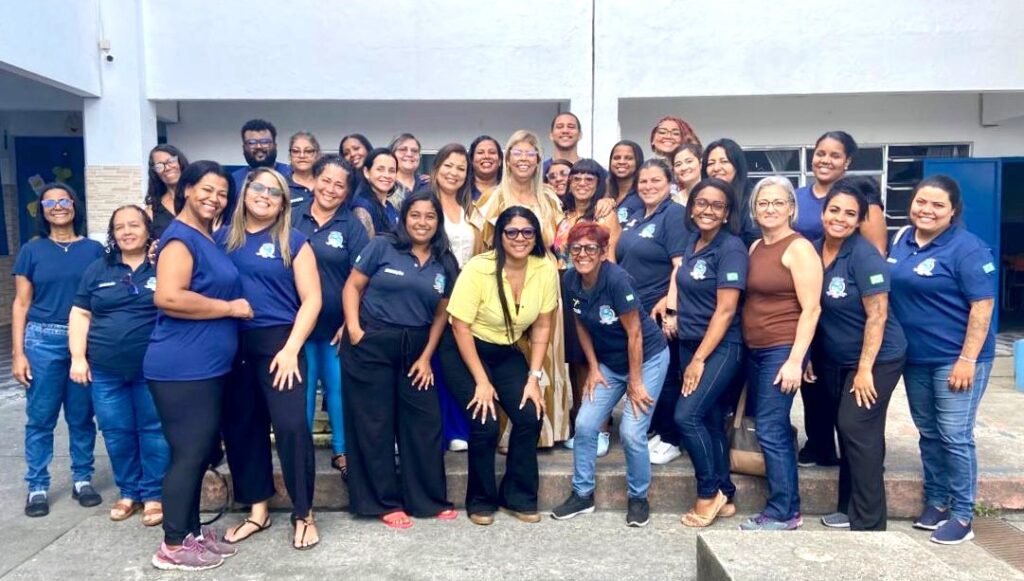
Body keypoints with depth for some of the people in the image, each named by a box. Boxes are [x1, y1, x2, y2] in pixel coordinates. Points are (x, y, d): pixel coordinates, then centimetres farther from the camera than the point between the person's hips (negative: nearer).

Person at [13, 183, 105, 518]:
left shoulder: (93, 249, 5)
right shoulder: (32, 250, 4)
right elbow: (21, 304, 4)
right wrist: (17, 353, -2)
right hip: (43, 342, 0)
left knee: (81, 416, 8)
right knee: (40, 418, 3)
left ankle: (82, 479, 21)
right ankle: (37, 487, 15)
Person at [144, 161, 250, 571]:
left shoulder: (209, 239, 16)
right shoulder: (180, 237, -13)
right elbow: (169, 297, -25)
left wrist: (233, 307, 12)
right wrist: (231, 308, -17)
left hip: (208, 365, 10)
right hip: (183, 367, -9)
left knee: (203, 450, 15)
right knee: (189, 453, -2)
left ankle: (191, 530, 28)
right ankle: (172, 546, 12)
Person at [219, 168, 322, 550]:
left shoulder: (293, 241, 1)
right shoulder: (223, 239, 10)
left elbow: (312, 299, -4)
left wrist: (291, 348, -12)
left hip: (278, 341, -4)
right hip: (233, 343, 4)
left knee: (291, 425, -9)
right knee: (240, 427, 10)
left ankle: (303, 514, 8)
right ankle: (257, 511, 26)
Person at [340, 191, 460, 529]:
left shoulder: (445, 264, 7)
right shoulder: (382, 247, -3)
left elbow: (441, 314, 9)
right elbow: (352, 286, -3)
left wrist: (426, 357, 3)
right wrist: (353, 329, -14)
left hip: (415, 349, 4)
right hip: (371, 345, -3)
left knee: (425, 422, 6)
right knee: (374, 423, 3)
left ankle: (430, 498, 21)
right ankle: (386, 502, 17)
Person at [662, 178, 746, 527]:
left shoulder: (731, 248, -14)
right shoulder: (693, 242, 8)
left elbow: (725, 311, -18)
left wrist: (699, 360, -17)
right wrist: (673, 312, 9)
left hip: (720, 347, -7)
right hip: (690, 343, 7)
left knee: (687, 415, -14)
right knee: (711, 420, 10)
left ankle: (710, 492, 4)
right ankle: (725, 496, 22)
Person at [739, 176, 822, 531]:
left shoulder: (798, 248, -10)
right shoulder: (755, 247, 13)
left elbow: (811, 309, -15)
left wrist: (795, 360, -20)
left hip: (782, 351, -8)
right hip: (754, 351, 8)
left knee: (771, 430, -5)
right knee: (776, 429, 13)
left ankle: (781, 514, 7)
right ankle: (791, 507, 24)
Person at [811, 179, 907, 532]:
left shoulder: (864, 256, -18)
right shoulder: (814, 250, 1)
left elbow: (877, 315, -20)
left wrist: (865, 369, -20)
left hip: (876, 358, -7)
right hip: (834, 360, 7)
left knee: (858, 430, -8)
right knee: (847, 430, 13)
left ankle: (868, 524, 3)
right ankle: (849, 509, 27)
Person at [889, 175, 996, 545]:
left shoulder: (967, 249, -13)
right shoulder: (901, 240, 7)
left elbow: (983, 306, -16)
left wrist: (967, 359, -20)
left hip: (955, 358, -6)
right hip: (915, 357, 7)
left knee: (954, 436, -2)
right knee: (928, 433, 15)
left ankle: (962, 514, 11)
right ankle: (936, 501, 28)